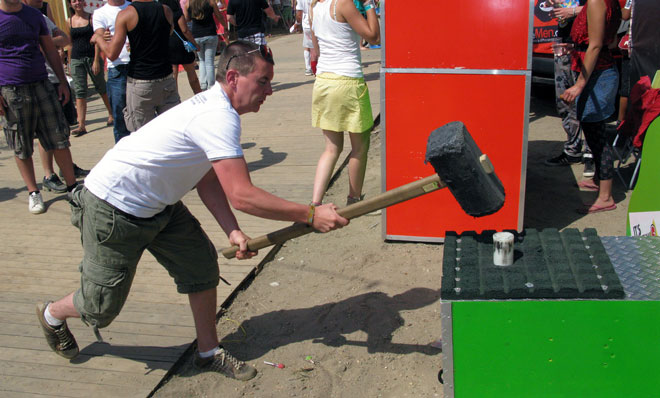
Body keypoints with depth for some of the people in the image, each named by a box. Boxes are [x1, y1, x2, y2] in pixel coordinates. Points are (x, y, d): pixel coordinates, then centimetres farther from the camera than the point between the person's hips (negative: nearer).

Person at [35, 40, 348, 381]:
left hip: (156, 206, 9)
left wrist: (232, 231, -10)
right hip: (113, 211, -9)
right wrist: (311, 215, -30)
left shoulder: (215, 108, 2)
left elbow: (208, 181, 3)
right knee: (102, 308, 6)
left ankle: (208, 353, 19)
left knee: (201, 264, 3)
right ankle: (51, 315, 40)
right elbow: (241, 196, -36)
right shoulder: (219, 117, -30)